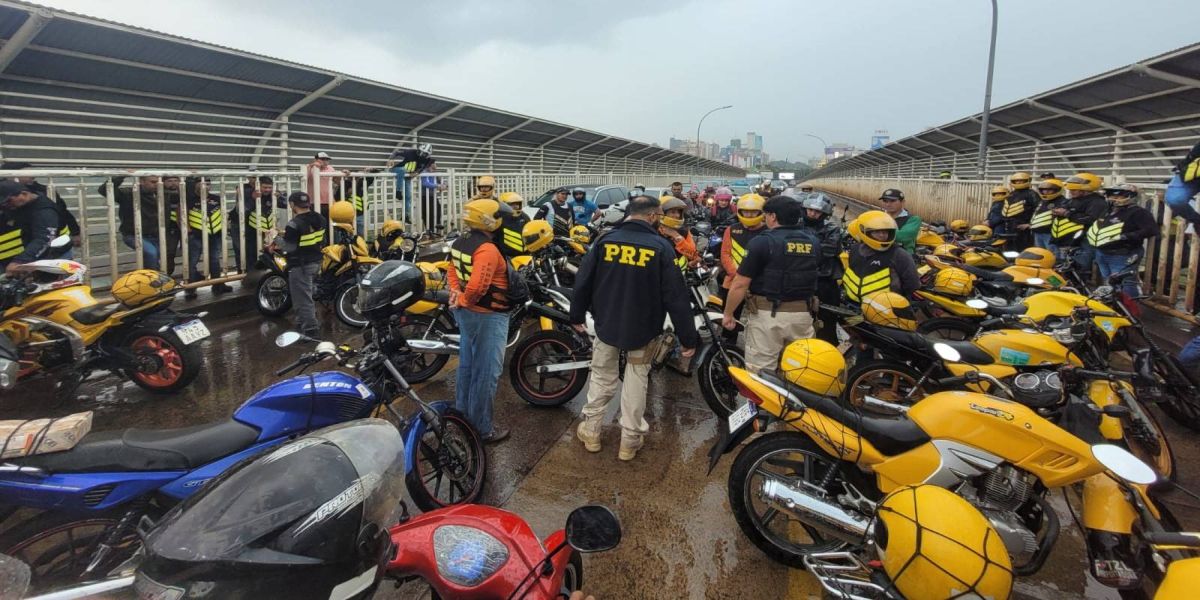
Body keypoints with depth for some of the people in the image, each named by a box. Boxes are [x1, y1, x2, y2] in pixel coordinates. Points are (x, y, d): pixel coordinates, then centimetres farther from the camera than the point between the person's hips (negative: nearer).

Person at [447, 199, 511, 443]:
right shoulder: (488, 249, -24)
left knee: (467, 365, 21)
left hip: (466, 312, 10)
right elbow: (478, 285, -32)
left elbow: (453, 270, 15)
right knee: (487, 372, 0)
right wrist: (464, 300, -15)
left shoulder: (460, 243, 6)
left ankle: (462, 414, 35)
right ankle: (482, 428, 8)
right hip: (488, 316, -10)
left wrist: (456, 292, 2)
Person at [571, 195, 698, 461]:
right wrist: (688, 337, -8)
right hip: (643, 328, -2)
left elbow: (583, 281, 2)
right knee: (636, 382, 11)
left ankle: (591, 432, 26)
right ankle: (630, 441, 20)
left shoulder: (605, 240, -4)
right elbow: (676, 296, -13)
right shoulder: (661, 247, -13)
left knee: (602, 377, 17)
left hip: (607, 324, 3)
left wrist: (577, 315, 16)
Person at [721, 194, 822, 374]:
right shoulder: (814, 241, 4)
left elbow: (740, 284, -12)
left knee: (760, 371, 3)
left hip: (768, 314, -5)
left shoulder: (763, 242, -12)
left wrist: (728, 314, -2)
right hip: (802, 314, 5)